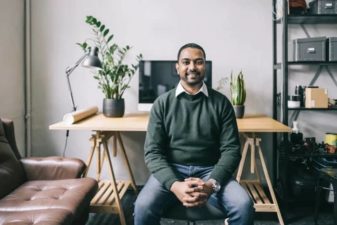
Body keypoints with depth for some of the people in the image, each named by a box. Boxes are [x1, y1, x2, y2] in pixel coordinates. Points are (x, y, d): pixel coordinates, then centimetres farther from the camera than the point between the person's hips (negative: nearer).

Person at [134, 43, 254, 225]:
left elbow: (231, 149, 0)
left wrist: (212, 183, -18)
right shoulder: (162, 103, 3)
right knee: (143, 207, -26)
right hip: (171, 171, 0)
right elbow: (153, 152, -3)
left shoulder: (221, 102, 4)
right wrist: (174, 185, -21)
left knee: (244, 206, -24)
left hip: (210, 171, 1)